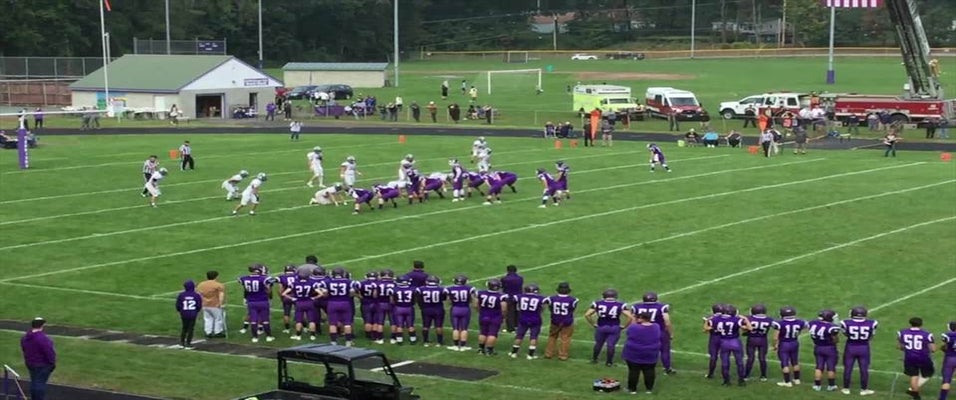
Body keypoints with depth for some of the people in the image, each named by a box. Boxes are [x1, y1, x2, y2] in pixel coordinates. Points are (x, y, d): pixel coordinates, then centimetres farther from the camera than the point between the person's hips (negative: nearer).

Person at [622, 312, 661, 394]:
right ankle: (649, 388, 15)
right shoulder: (656, 327, -5)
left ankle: (632, 389, 10)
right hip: (651, 354, 3)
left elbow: (629, 334, 1)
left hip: (634, 354, -3)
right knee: (649, 371, 10)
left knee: (633, 371, 5)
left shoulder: (633, 327, -17)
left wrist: (634, 322, 9)